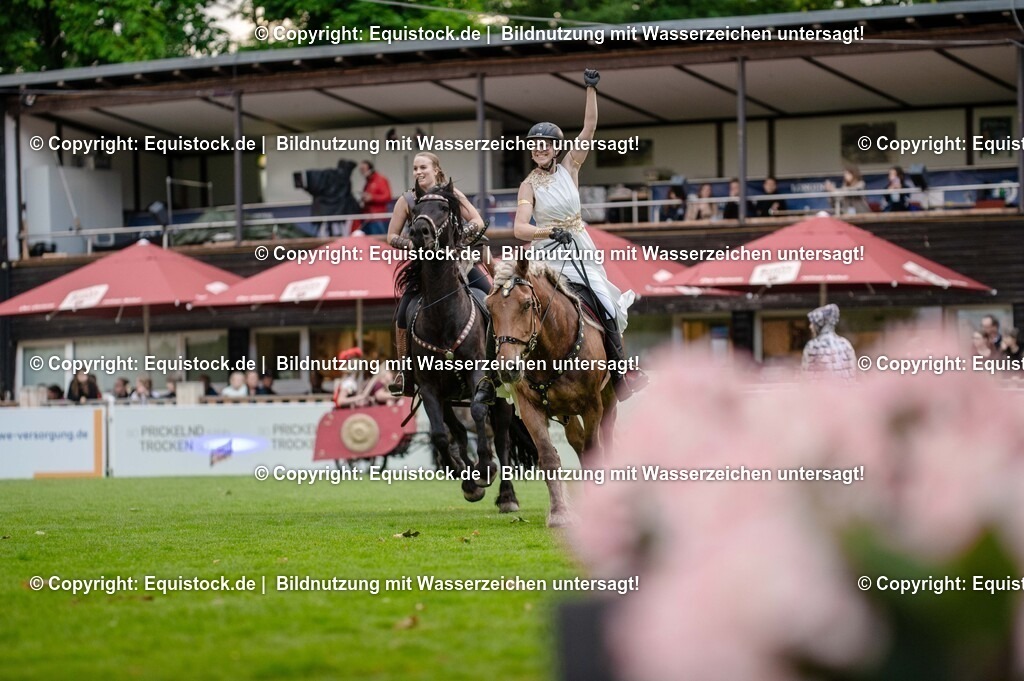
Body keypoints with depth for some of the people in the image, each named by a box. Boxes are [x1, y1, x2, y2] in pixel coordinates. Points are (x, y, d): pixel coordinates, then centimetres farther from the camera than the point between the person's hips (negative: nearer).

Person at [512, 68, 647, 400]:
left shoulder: (570, 168, 3)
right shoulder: (529, 185, -3)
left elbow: (589, 126, -4)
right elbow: (520, 228, -14)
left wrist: (591, 89, -12)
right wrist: (549, 232, -31)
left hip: (580, 249, 2)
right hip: (547, 253, -2)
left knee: (606, 309, -8)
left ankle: (621, 376, 1)